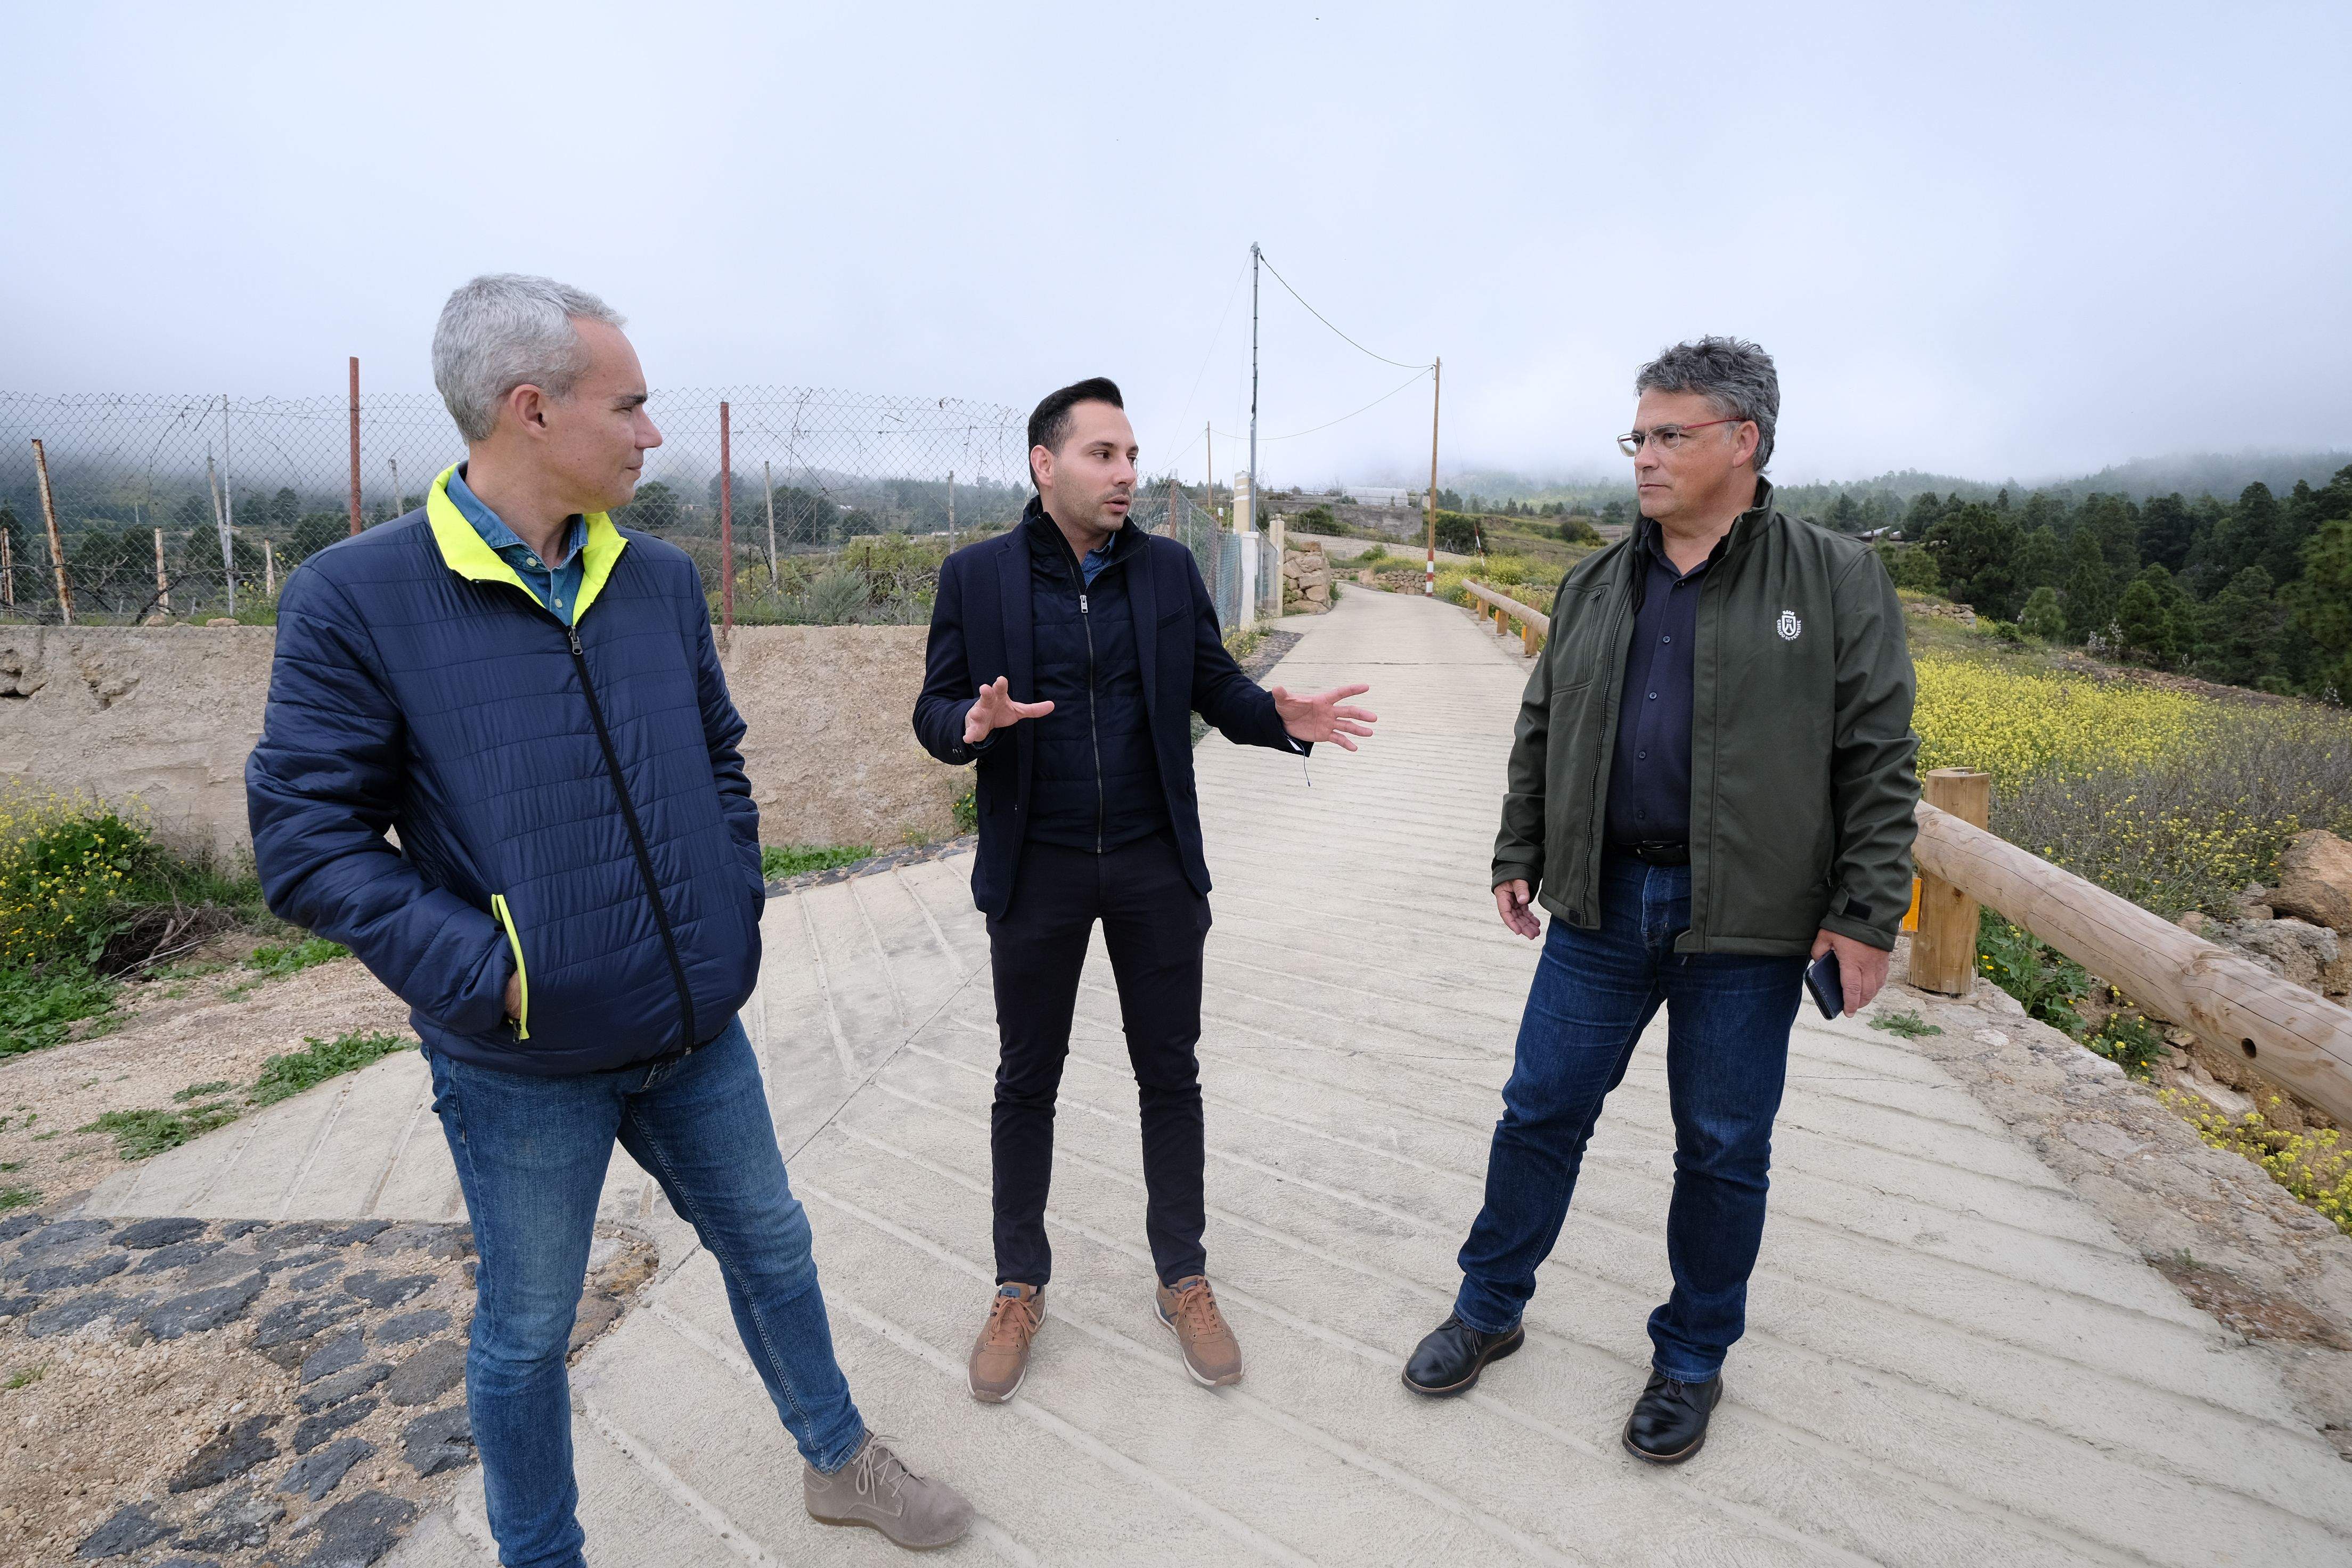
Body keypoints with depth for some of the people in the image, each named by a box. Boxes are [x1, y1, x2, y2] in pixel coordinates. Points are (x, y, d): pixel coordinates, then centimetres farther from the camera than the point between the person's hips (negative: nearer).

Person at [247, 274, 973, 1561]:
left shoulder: (661, 579, 2)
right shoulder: (357, 596, -13)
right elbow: (305, 837, -13)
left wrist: (736, 918, 2)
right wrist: (491, 974, -20)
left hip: (697, 1031, 5)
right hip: (521, 1064, -4)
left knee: (770, 1248, 20)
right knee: (526, 1331, 17)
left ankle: (839, 1460, 45)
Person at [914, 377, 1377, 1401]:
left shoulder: (1169, 569, 3)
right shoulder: (977, 575, -3)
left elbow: (1215, 683, 4)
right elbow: (935, 710, -2)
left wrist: (1283, 718, -17)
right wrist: (974, 724, -26)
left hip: (1156, 866, 2)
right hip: (1036, 869, -1)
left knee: (1170, 1075, 13)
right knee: (1026, 1083, 13)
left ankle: (1183, 1281, 33)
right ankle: (1019, 1289, 34)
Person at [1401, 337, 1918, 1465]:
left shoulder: (1836, 581, -2)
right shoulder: (1595, 586, 9)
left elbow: (1877, 759, -4)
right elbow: (1542, 731, 14)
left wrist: (1866, 915, -8)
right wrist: (1519, 856, 12)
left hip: (1746, 922, -3)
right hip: (1602, 905, 3)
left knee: (1723, 1149, 11)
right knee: (1541, 1109, 11)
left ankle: (1692, 1359, 34)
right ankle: (1488, 1307, 31)